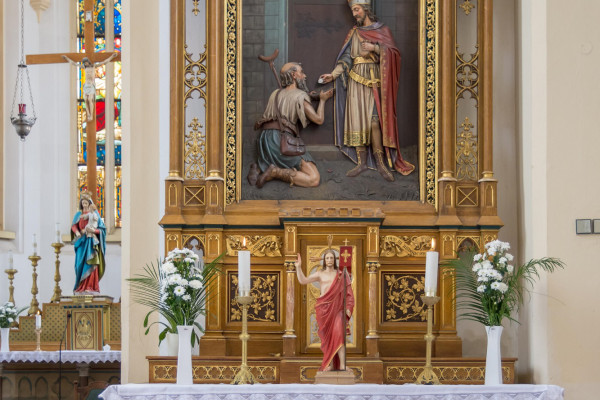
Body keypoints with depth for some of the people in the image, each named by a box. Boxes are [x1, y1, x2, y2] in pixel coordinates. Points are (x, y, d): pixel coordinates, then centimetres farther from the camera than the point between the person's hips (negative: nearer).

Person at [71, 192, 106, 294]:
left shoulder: (94, 214, 7)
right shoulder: (79, 214, 14)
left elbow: (102, 228, 4)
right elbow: (74, 225, 2)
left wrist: (94, 230, -16)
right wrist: (77, 232, -19)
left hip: (91, 241, -2)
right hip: (81, 241, 2)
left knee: (90, 264, -9)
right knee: (81, 263, -5)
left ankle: (90, 286, -12)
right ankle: (80, 287, -2)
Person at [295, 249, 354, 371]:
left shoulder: (341, 274, 9)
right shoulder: (320, 274, 10)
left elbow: (347, 292, 7)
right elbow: (303, 280, 0)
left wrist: (348, 308, -3)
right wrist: (298, 267, -12)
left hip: (337, 308, -1)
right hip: (324, 308, 1)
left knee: (338, 334, -15)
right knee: (327, 336, 2)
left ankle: (342, 365, -18)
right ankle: (330, 365, 8)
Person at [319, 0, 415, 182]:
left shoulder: (382, 30, 8)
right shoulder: (354, 33, 15)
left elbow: (394, 53, -2)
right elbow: (346, 59, 7)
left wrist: (375, 48, -15)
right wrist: (333, 74, -6)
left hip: (375, 81, -3)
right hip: (357, 80, 3)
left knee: (374, 122, -14)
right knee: (357, 121, -3)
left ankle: (380, 162, -9)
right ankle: (361, 162, 1)